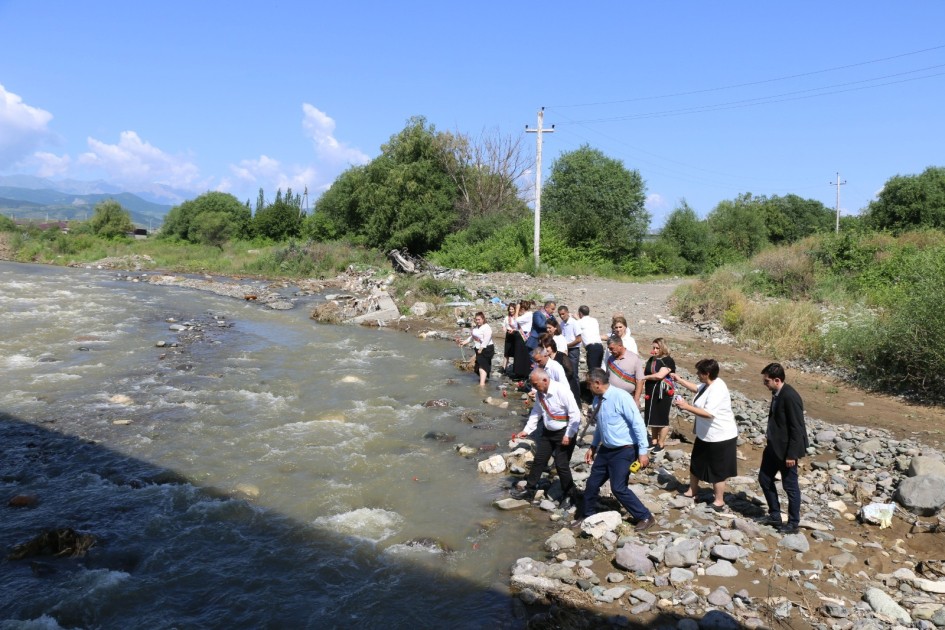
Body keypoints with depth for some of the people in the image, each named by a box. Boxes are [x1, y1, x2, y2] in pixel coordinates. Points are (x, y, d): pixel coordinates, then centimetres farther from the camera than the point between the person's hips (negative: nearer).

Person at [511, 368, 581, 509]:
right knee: (539, 460, 13)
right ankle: (529, 489, 27)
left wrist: (568, 435, -22)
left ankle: (568, 496, 16)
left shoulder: (562, 391, -27)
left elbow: (575, 414, -24)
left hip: (564, 433, -7)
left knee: (561, 465, -4)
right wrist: (527, 430, 2)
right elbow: (536, 412, 9)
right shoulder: (539, 393, -4)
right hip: (547, 432, 7)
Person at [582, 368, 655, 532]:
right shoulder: (597, 399, 2)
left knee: (618, 488, -7)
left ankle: (645, 517, 11)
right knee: (592, 483, 12)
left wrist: (643, 452, -21)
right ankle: (589, 516, 31)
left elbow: (638, 424, -21)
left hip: (624, 451, -8)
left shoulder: (621, 397, -22)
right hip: (606, 449, 8)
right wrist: (593, 447, 21)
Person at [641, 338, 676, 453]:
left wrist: (645, 377, -9)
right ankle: (654, 441, 24)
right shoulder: (651, 360, 13)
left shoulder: (668, 361, -11)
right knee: (653, 418, 13)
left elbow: (660, 375, -22)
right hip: (650, 393, 7)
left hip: (663, 394, -7)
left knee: (662, 418, 1)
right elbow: (645, 372, 22)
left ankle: (661, 443, 9)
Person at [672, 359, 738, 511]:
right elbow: (696, 388, 23)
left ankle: (719, 501, 23)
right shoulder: (708, 384, 0)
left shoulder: (717, 390, -29)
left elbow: (708, 413, -36)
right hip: (705, 435, 10)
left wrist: (686, 406, -31)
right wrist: (680, 380, 16)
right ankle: (692, 491, 40)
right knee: (696, 463, 22)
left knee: (717, 470, 7)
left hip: (720, 437, -10)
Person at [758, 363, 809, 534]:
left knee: (790, 486, 5)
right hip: (774, 447, 9)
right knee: (764, 478, 16)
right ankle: (774, 515, 30)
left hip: (786, 449, -9)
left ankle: (793, 523, 21)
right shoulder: (776, 394, 4)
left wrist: (791, 454, -21)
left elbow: (797, 428, -23)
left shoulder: (790, 397, -24)